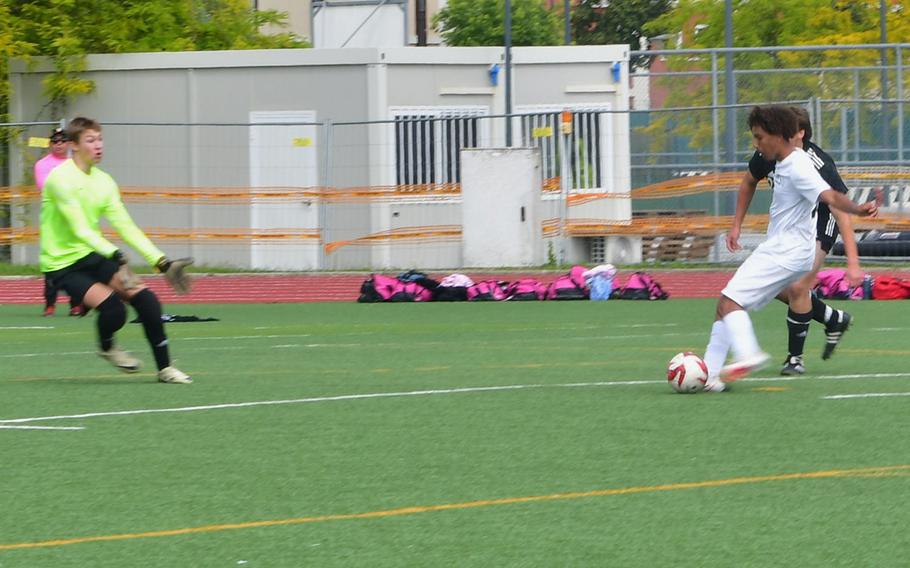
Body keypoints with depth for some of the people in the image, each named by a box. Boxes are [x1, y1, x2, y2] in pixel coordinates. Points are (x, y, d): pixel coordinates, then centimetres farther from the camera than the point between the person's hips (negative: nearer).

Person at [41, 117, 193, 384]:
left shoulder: (103, 181, 5)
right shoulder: (61, 178, -17)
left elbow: (126, 227, 3)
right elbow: (79, 228, -27)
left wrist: (162, 262, -6)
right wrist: (115, 256, -40)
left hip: (92, 255, 7)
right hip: (62, 263, -7)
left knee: (145, 299, -9)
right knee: (113, 307, -26)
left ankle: (164, 367, 2)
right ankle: (106, 347, 8)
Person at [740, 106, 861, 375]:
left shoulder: (819, 166, -34)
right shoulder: (767, 156, -19)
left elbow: (841, 213, -33)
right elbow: (748, 184, 6)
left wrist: (853, 263, -38)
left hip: (821, 221, -6)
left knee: (798, 287, -19)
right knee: (779, 289, 2)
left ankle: (795, 358, -2)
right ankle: (835, 320, 26)